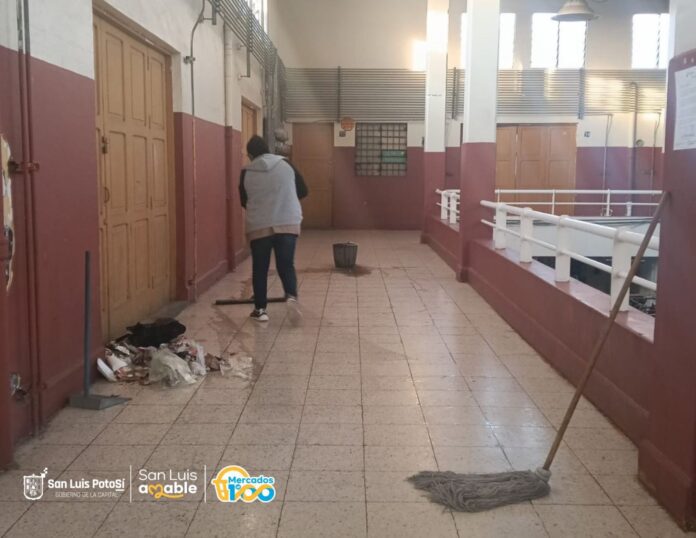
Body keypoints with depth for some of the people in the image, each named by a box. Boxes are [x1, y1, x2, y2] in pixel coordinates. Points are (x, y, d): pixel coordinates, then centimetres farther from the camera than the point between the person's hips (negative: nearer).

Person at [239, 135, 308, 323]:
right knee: (286, 265, 8)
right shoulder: (285, 164, 3)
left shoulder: (247, 173, 1)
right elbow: (303, 191, 8)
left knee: (260, 268, 11)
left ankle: (260, 309, 15)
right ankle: (291, 297, -16)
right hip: (288, 224, 1)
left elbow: (244, 201, 10)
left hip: (258, 227, -1)